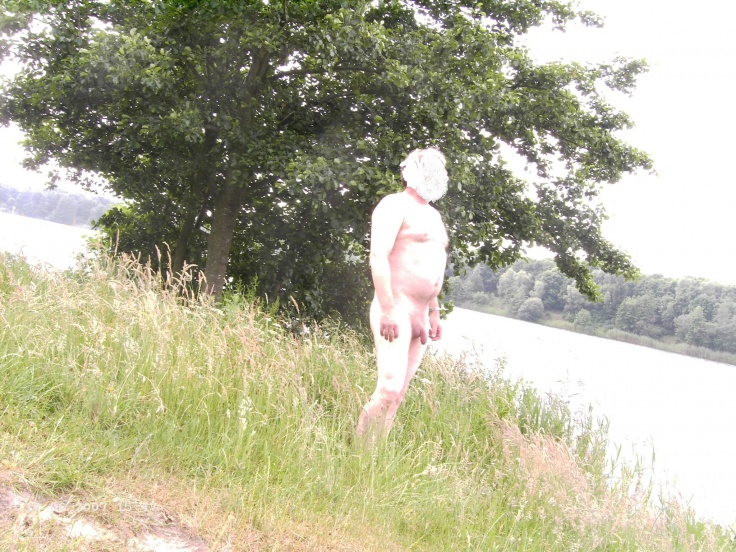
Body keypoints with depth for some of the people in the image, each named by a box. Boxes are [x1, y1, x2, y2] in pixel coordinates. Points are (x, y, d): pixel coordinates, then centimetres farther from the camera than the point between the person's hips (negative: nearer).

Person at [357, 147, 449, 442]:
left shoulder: (432, 215, 23)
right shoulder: (396, 205, -5)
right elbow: (378, 256, -16)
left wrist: (433, 313, 22)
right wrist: (387, 310, -23)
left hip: (419, 316, 9)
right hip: (394, 310, -9)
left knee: (398, 394, 4)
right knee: (389, 388, -18)